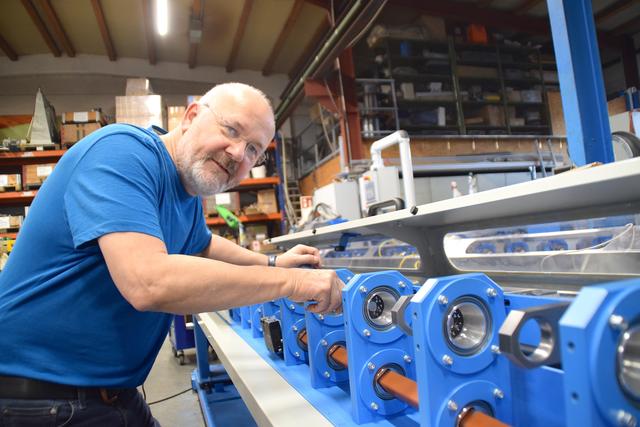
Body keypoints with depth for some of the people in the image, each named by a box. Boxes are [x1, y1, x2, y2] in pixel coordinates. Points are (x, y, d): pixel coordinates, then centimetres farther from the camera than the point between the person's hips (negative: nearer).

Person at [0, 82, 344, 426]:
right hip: (37, 397, -8)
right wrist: (288, 282, -27)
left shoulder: (189, 199, 3)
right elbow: (150, 283, -35)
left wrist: (271, 263, 13)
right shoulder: (123, 150, -23)